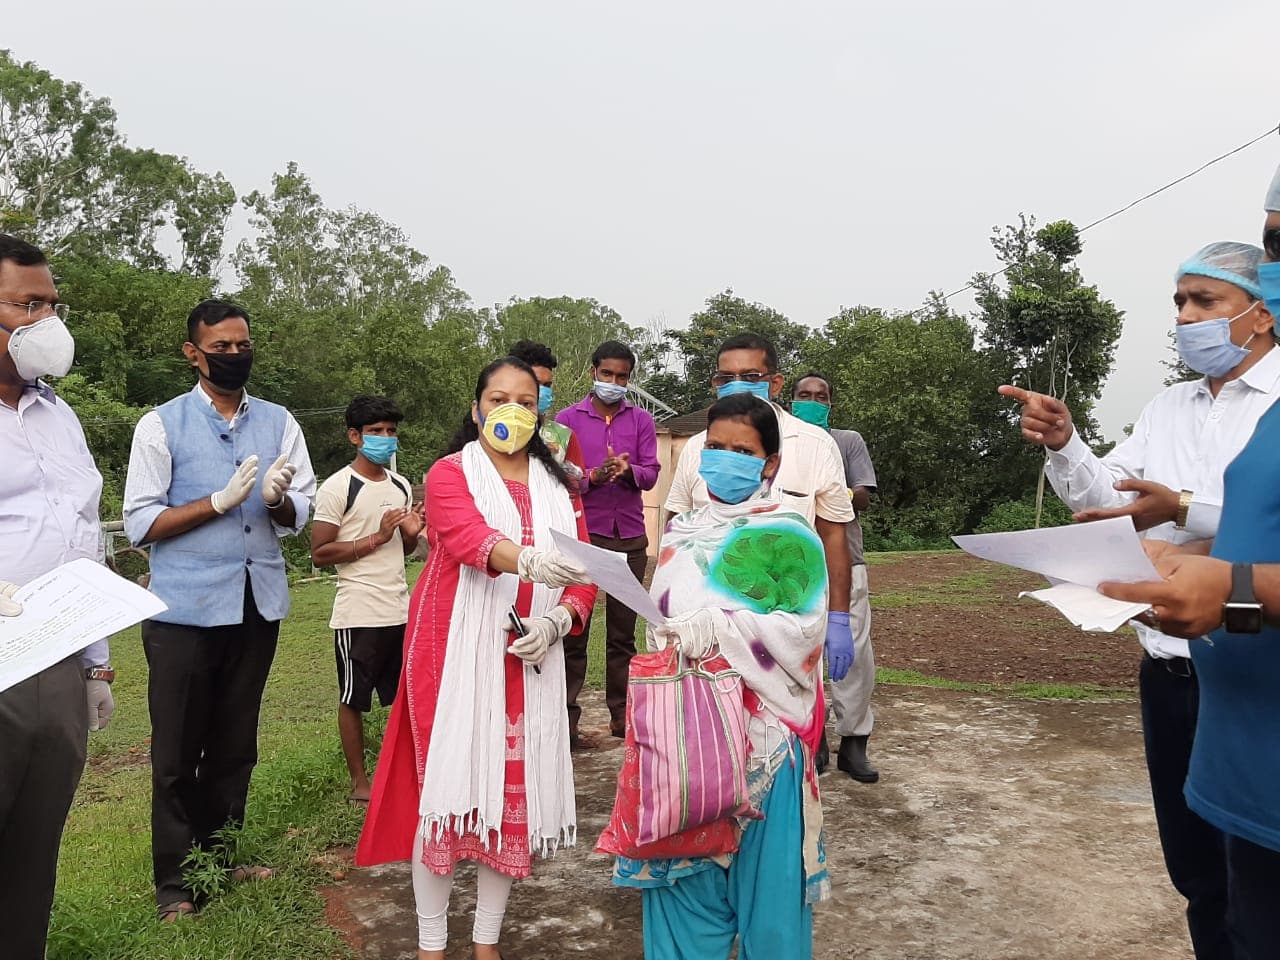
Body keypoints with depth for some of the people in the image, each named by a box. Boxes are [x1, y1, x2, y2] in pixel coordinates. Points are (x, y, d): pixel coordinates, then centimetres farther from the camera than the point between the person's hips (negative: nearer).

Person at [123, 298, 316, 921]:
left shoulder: (279, 422, 6)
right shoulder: (161, 425, -3)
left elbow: (300, 516, 4)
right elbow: (140, 524, -7)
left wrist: (280, 498, -19)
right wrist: (221, 500, -18)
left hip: (258, 605, 3)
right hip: (186, 609, -3)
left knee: (235, 745, 15)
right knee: (177, 753, 5)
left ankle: (220, 857, 30)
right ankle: (173, 885, 18)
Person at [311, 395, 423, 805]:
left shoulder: (401, 486, 12)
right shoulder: (337, 488, -8)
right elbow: (320, 554, -12)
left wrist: (412, 534, -1)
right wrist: (376, 538, -18)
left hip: (401, 610, 6)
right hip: (359, 614, -6)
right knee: (353, 699, 7)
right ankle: (359, 782, 19)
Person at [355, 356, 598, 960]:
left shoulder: (557, 486, 12)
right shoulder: (450, 474, -1)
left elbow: (584, 574, 7)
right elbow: (470, 537, -24)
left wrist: (555, 621, -13)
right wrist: (528, 560, -44)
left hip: (530, 665, 4)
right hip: (456, 659, -3)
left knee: (515, 793, 7)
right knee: (446, 786, -2)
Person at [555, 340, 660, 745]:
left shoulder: (641, 420, 10)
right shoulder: (568, 419, 4)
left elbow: (651, 473, 2)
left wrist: (628, 471, -20)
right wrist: (593, 477, -20)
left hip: (630, 536, 3)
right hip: (582, 533, -2)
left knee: (623, 632, 9)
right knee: (574, 628, -1)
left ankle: (621, 714, 17)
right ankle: (567, 719, 4)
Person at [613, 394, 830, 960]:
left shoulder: (787, 536, -5)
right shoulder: (681, 532, 13)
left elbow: (803, 628, -14)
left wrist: (717, 626, -21)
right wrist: (666, 643, 3)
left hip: (760, 727, -5)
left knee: (761, 865, 4)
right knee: (684, 862, 10)